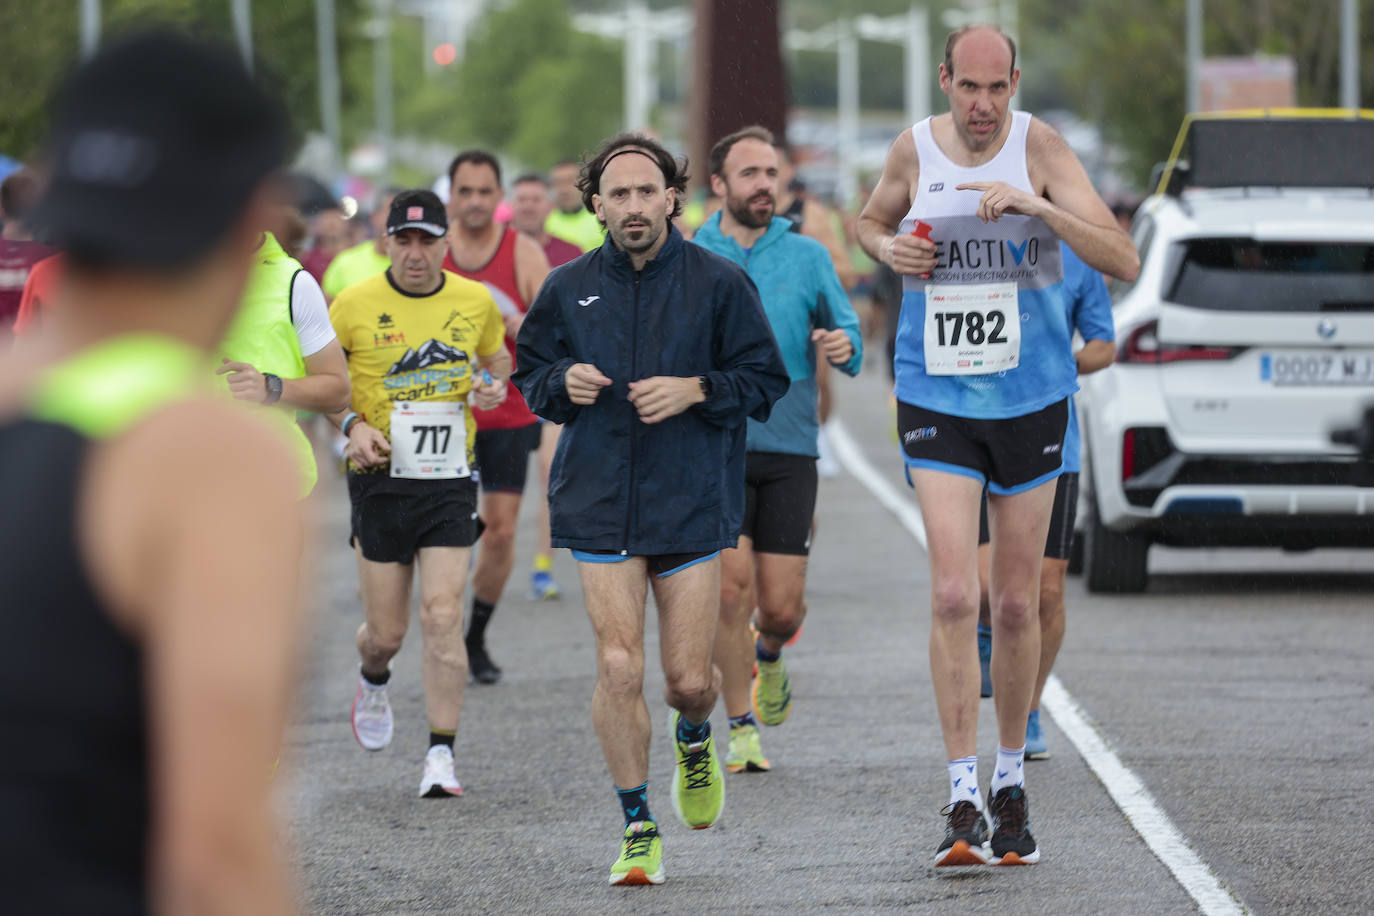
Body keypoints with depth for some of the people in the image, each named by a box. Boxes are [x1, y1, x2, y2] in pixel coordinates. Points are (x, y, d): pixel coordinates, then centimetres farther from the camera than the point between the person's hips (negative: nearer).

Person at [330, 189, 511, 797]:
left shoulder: (475, 302, 2)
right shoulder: (355, 304, -5)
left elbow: (496, 356, 22)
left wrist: (496, 384, -1)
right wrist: (353, 425, -11)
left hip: (450, 479, 1)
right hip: (381, 479, -1)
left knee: (442, 616, -11)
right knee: (386, 631, 3)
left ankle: (441, 756, -5)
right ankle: (373, 682, 41)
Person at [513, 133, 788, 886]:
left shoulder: (718, 284, -1)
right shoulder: (568, 289, 5)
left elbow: (765, 381, 2)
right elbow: (530, 372, 17)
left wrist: (696, 390, -14)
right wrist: (563, 383, -5)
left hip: (692, 503, -1)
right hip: (600, 504, 1)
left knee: (688, 678, 0)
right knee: (617, 666, -10)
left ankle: (693, 739, 39)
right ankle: (638, 830, 3)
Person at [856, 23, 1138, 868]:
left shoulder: (1041, 146, -9)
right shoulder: (914, 150, -2)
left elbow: (1124, 261, -16)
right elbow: (870, 221, 21)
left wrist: (1036, 205, -29)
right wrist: (887, 247, -3)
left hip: (1032, 401, 0)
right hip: (937, 402, 0)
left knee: (1017, 606, 8)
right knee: (954, 596, -14)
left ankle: (1012, 784, 27)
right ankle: (963, 801, -13)